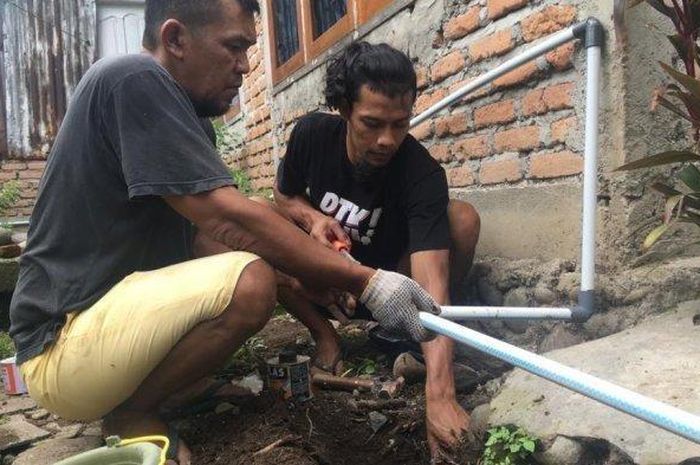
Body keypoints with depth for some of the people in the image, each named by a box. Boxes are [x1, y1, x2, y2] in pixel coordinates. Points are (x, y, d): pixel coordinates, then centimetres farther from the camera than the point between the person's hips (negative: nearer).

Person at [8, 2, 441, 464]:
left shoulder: (185, 113, 11)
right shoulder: (134, 80, -18)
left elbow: (200, 234, 8)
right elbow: (226, 218, -27)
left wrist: (304, 273, -6)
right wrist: (364, 281, -24)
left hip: (116, 309, 10)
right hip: (65, 344, -10)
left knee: (279, 271, 9)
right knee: (251, 282, -30)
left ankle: (133, 395, 7)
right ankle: (131, 413, -5)